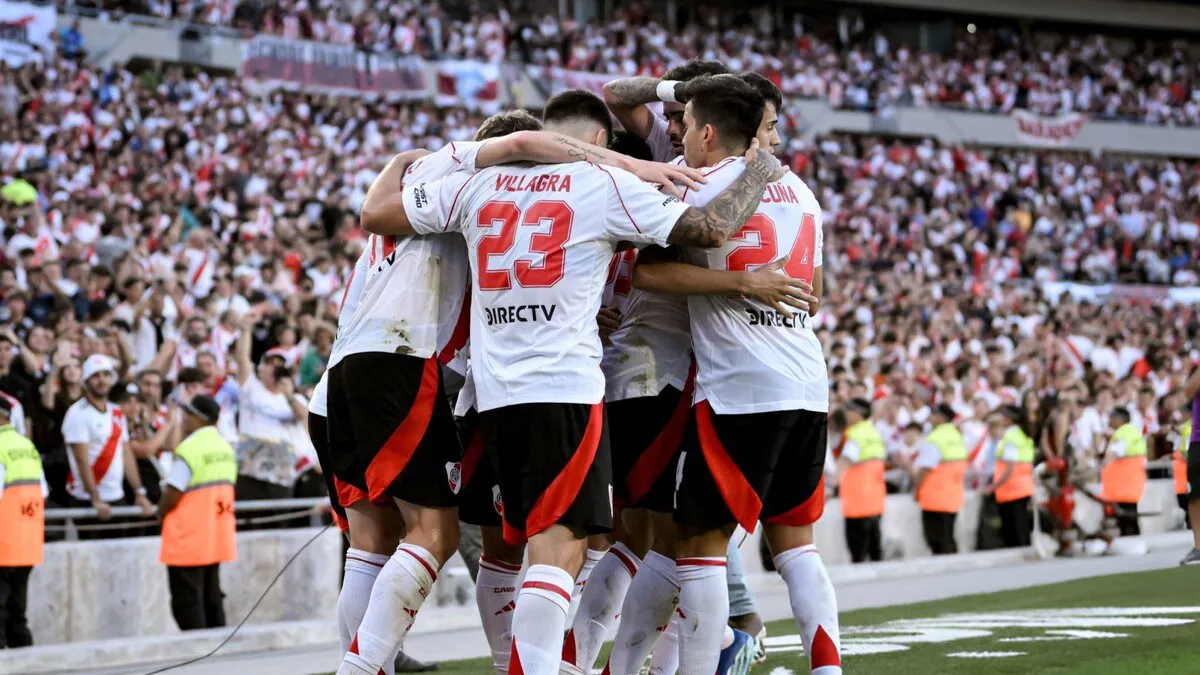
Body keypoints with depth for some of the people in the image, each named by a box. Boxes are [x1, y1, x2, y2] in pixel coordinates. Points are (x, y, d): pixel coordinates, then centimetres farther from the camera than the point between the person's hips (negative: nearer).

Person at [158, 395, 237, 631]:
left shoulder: (190, 448, -17)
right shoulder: (226, 448, 8)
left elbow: (173, 495, -20)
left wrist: (161, 511, 2)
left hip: (188, 540, -8)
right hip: (218, 537, 8)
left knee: (187, 602, -3)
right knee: (212, 598, 14)